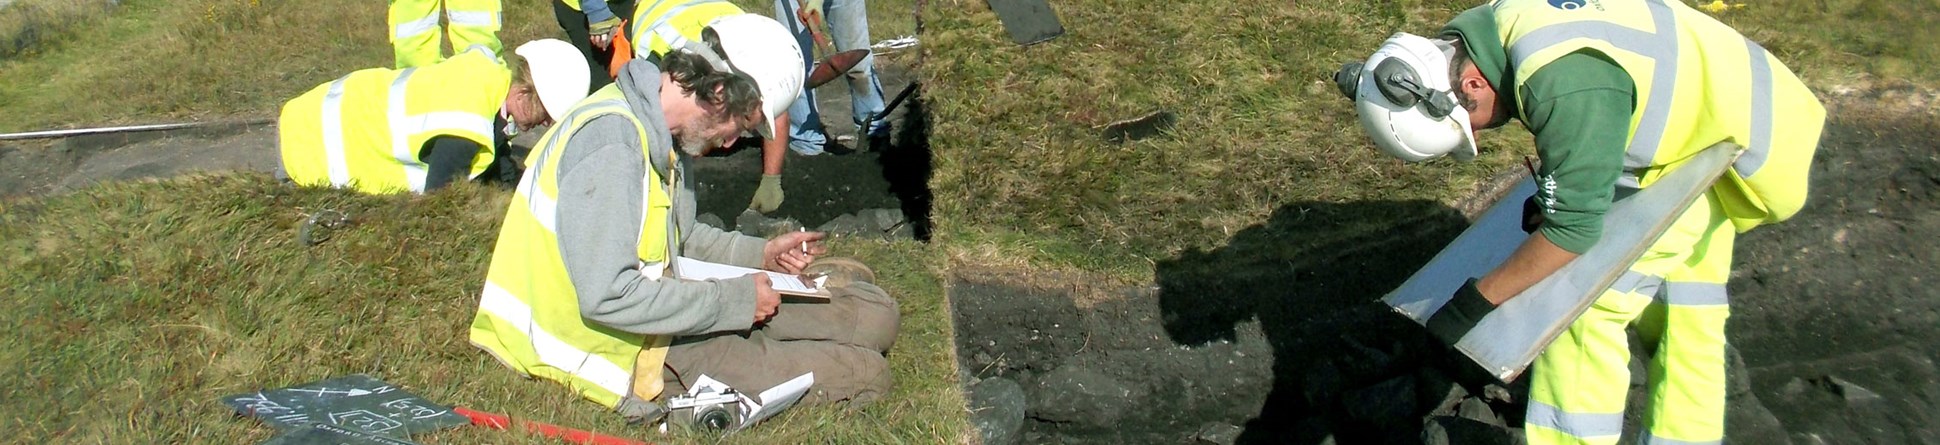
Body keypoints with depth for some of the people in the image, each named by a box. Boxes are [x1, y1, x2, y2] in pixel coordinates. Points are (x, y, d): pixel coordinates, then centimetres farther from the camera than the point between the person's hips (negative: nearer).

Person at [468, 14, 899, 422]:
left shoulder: (654, 127, 6)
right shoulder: (609, 143, -25)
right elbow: (607, 297, -29)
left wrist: (760, 254, 12)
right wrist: (735, 300, -20)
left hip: (651, 311, 9)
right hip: (631, 355, -9)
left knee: (863, 295, 4)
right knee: (864, 373, -16)